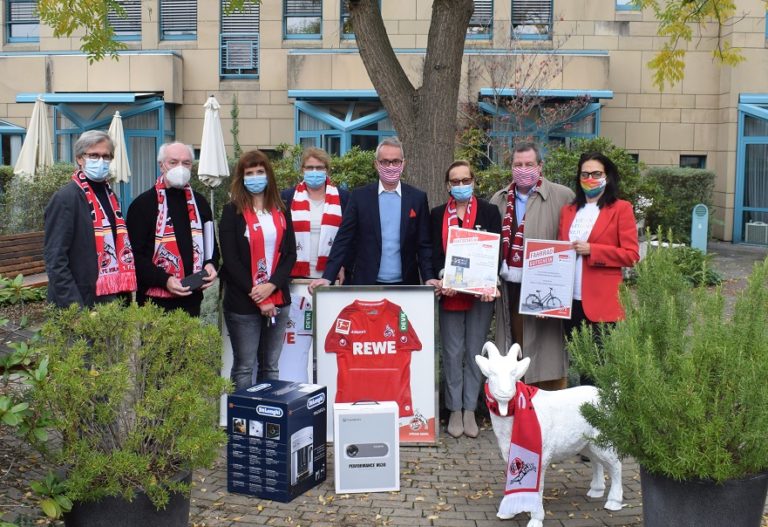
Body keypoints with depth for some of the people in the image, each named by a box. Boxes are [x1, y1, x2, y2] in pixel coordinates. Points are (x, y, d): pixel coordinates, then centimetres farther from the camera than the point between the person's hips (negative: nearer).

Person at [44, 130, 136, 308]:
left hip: (114, 299, 7)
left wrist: (126, 293, 10)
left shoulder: (109, 195, 12)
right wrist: (75, 309, -21)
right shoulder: (65, 198, -11)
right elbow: (55, 260, -16)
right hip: (83, 305, -7)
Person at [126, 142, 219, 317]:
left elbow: (211, 243, 23)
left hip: (192, 300, 5)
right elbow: (135, 255, -8)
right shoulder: (143, 204, -3)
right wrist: (164, 280, -19)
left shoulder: (199, 203, 13)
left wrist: (211, 264, 1)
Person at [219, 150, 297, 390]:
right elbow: (230, 259, -7)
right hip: (242, 303, -4)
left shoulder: (281, 211, 11)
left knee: (271, 367, 11)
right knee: (244, 368, 2)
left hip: (278, 300, 4)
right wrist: (256, 295, -12)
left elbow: (290, 254, 6)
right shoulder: (232, 212, -1)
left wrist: (271, 286, -10)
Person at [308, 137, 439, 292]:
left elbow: (423, 244, 5)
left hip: (405, 285, 1)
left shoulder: (417, 198, 4)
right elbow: (344, 240, -1)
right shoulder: (360, 196, 2)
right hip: (365, 284, -1)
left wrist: (429, 278, -9)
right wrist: (327, 278, -11)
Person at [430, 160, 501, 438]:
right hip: (449, 293, 1)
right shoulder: (438, 215, 9)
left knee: (475, 352, 4)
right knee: (452, 353, 4)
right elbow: (434, 253, 3)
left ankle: (470, 410, 12)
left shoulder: (489, 212, 4)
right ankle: (454, 411, 13)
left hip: (481, 292, -1)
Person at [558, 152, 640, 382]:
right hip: (572, 301, 5)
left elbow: (631, 255, -7)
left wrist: (591, 250, -14)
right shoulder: (568, 210, 16)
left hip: (602, 304, -5)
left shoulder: (621, 209, 0)